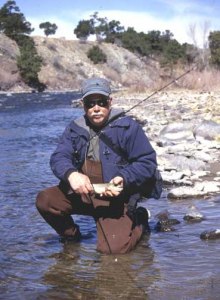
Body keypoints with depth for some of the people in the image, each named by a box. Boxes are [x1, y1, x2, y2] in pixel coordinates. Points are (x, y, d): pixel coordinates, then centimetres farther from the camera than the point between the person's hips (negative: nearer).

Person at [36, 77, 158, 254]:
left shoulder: (127, 127, -10)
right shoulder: (75, 129, 3)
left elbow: (148, 162, -10)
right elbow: (59, 158, -8)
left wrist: (124, 179, -27)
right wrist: (71, 174, -32)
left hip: (115, 197, -4)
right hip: (81, 192, 4)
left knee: (114, 248, -20)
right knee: (44, 200, -17)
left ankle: (139, 220, 14)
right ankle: (70, 235, 13)